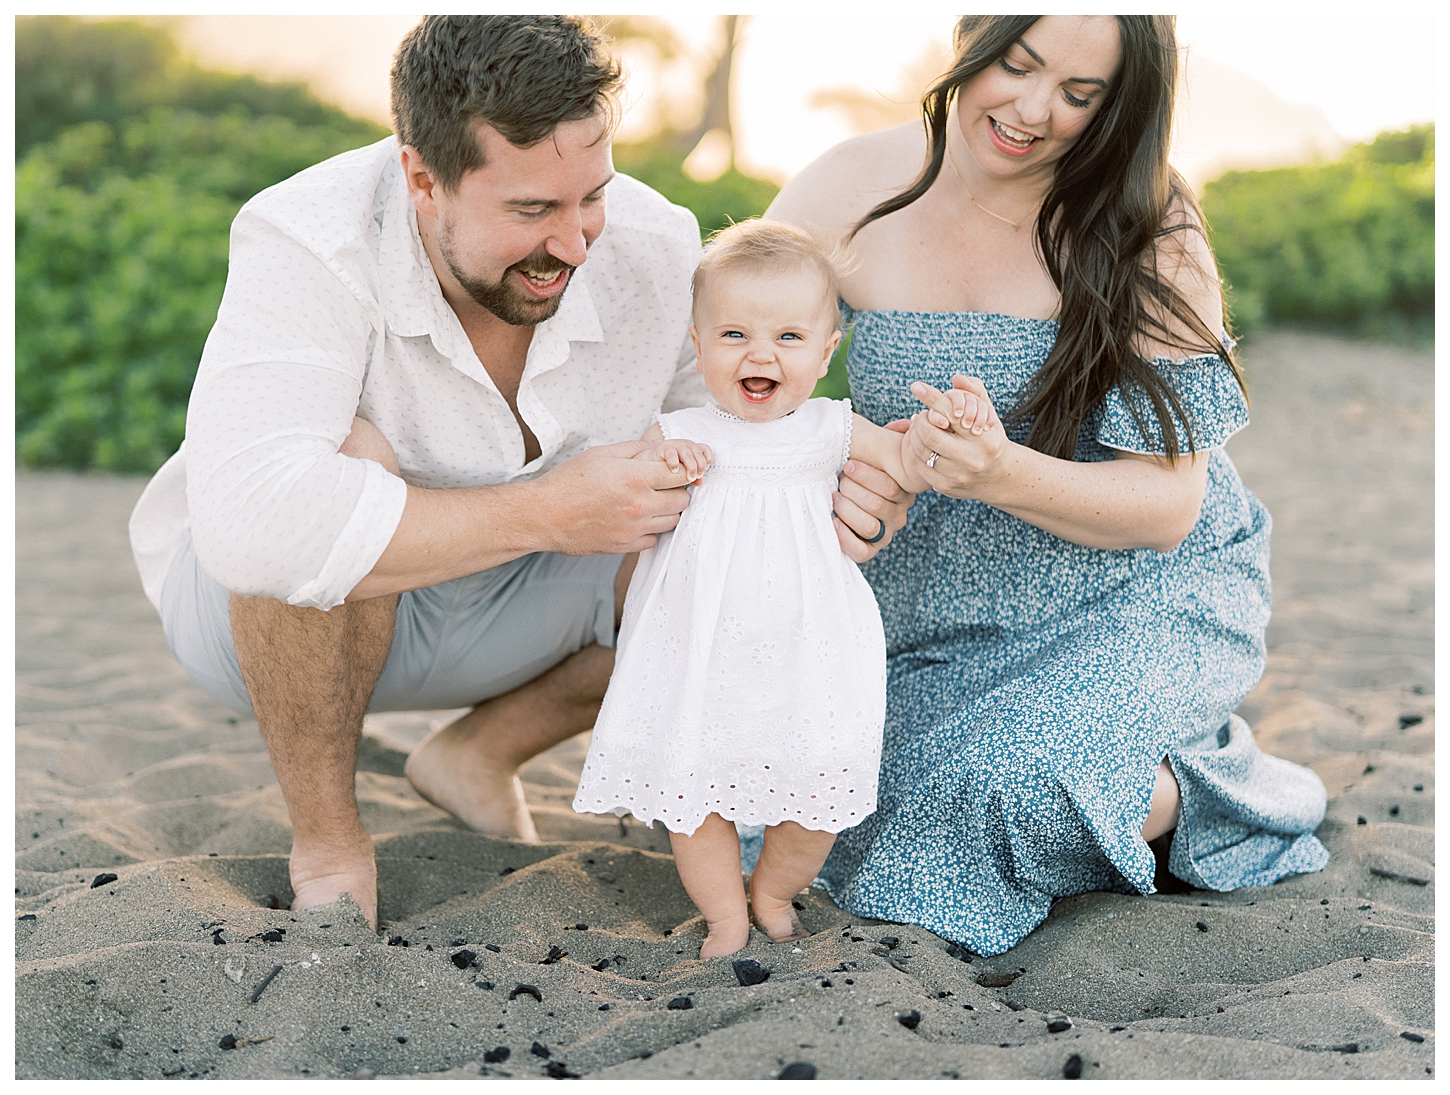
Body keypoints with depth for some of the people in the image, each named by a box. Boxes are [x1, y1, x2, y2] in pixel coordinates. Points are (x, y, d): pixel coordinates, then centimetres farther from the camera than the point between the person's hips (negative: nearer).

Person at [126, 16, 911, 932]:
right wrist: (547, 512, -41)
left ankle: (480, 754, 8)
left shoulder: (653, 248, -16)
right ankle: (327, 845, -14)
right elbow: (247, 521, -46)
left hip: (489, 613, 5)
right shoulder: (307, 245, -31)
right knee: (343, 460, -38)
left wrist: (820, 487, -29)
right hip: (251, 612, -4)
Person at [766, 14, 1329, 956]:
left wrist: (1008, 476, -37)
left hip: (1145, 593, -4)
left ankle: (1195, 786, 3)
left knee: (1014, 781, -30)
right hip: (938, 616, 4)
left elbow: (1169, 505, -17)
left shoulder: (1148, 233, -14)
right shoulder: (849, 194, -7)